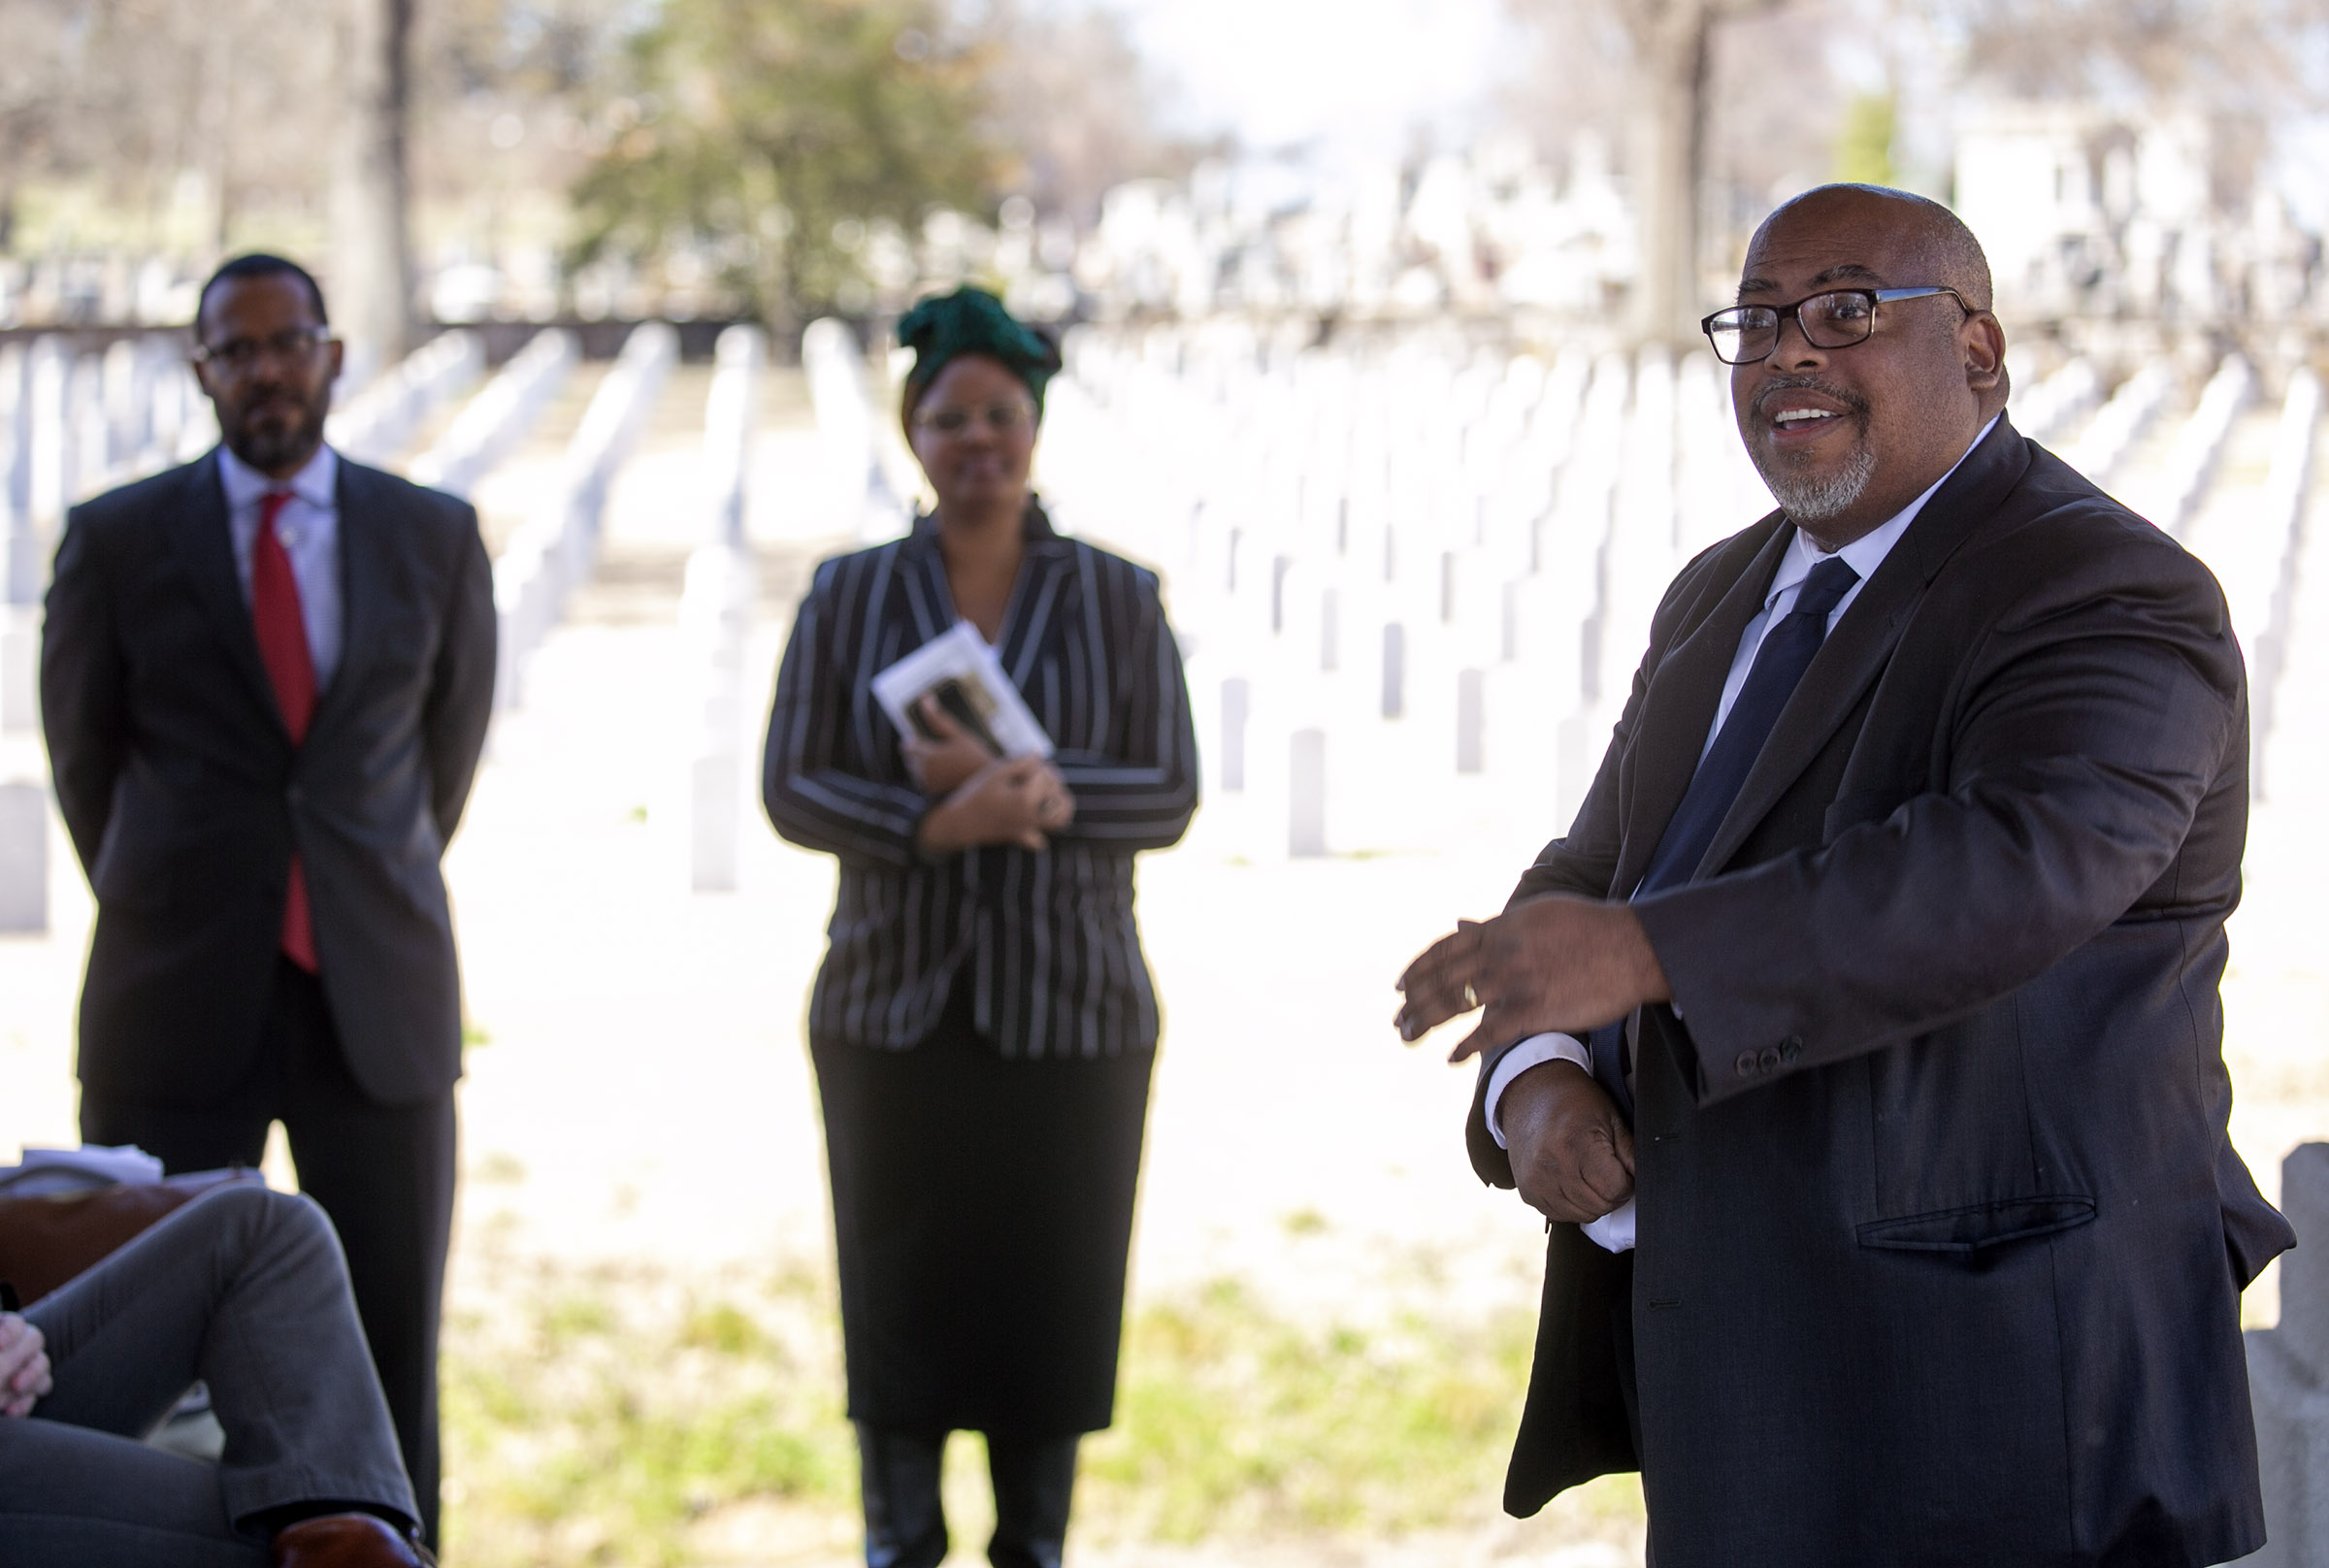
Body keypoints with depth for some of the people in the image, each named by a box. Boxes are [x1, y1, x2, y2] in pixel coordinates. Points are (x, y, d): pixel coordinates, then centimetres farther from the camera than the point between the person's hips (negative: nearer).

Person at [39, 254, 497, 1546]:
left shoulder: (433, 537, 6)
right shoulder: (118, 540, 1)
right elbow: (80, 751, 12)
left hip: (376, 1000, 1)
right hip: (179, 1004, -1)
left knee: (392, 1360, 3)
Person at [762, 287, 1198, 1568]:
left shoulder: (1117, 602, 0)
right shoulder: (850, 597, 1)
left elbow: (1168, 798, -5)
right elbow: (793, 790, -5)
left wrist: (1024, 786, -21)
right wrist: (938, 825, -22)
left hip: (1066, 1011, 0)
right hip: (897, 1008, 0)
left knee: (1052, 1303, 4)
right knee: (899, 1302, 3)